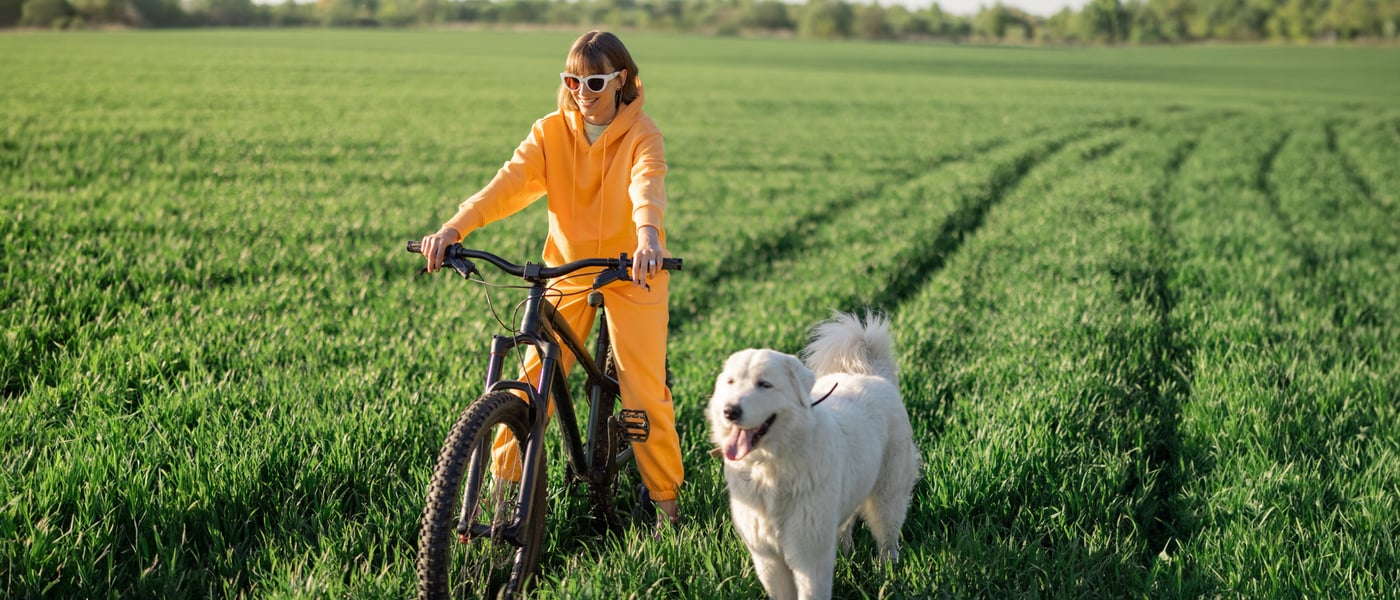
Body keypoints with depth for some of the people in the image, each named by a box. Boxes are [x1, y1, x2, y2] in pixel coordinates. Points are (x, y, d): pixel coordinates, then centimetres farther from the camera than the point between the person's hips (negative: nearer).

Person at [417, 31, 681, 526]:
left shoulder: (640, 134, -10)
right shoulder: (551, 132, -3)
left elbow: (647, 186, -30)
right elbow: (509, 182, -17)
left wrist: (648, 236, -53)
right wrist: (453, 228, -34)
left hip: (632, 272, -2)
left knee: (645, 388, -4)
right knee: (535, 377, -2)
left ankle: (666, 497, 13)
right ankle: (502, 481, 12)